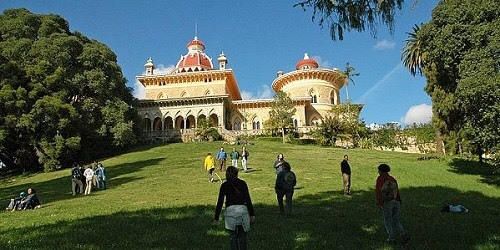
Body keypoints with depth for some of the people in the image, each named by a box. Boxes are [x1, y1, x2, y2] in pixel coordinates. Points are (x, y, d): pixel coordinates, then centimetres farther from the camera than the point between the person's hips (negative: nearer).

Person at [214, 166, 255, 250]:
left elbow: (220, 202, 3)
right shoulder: (242, 183, 6)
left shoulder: (224, 185, 5)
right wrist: (252, 214, 8)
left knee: (232, 236, 11)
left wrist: (216, 217, 7)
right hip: (242, 209, 1)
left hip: (230, 210, 0)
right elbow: (248, 199, 3)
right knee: (242, 235, 12)